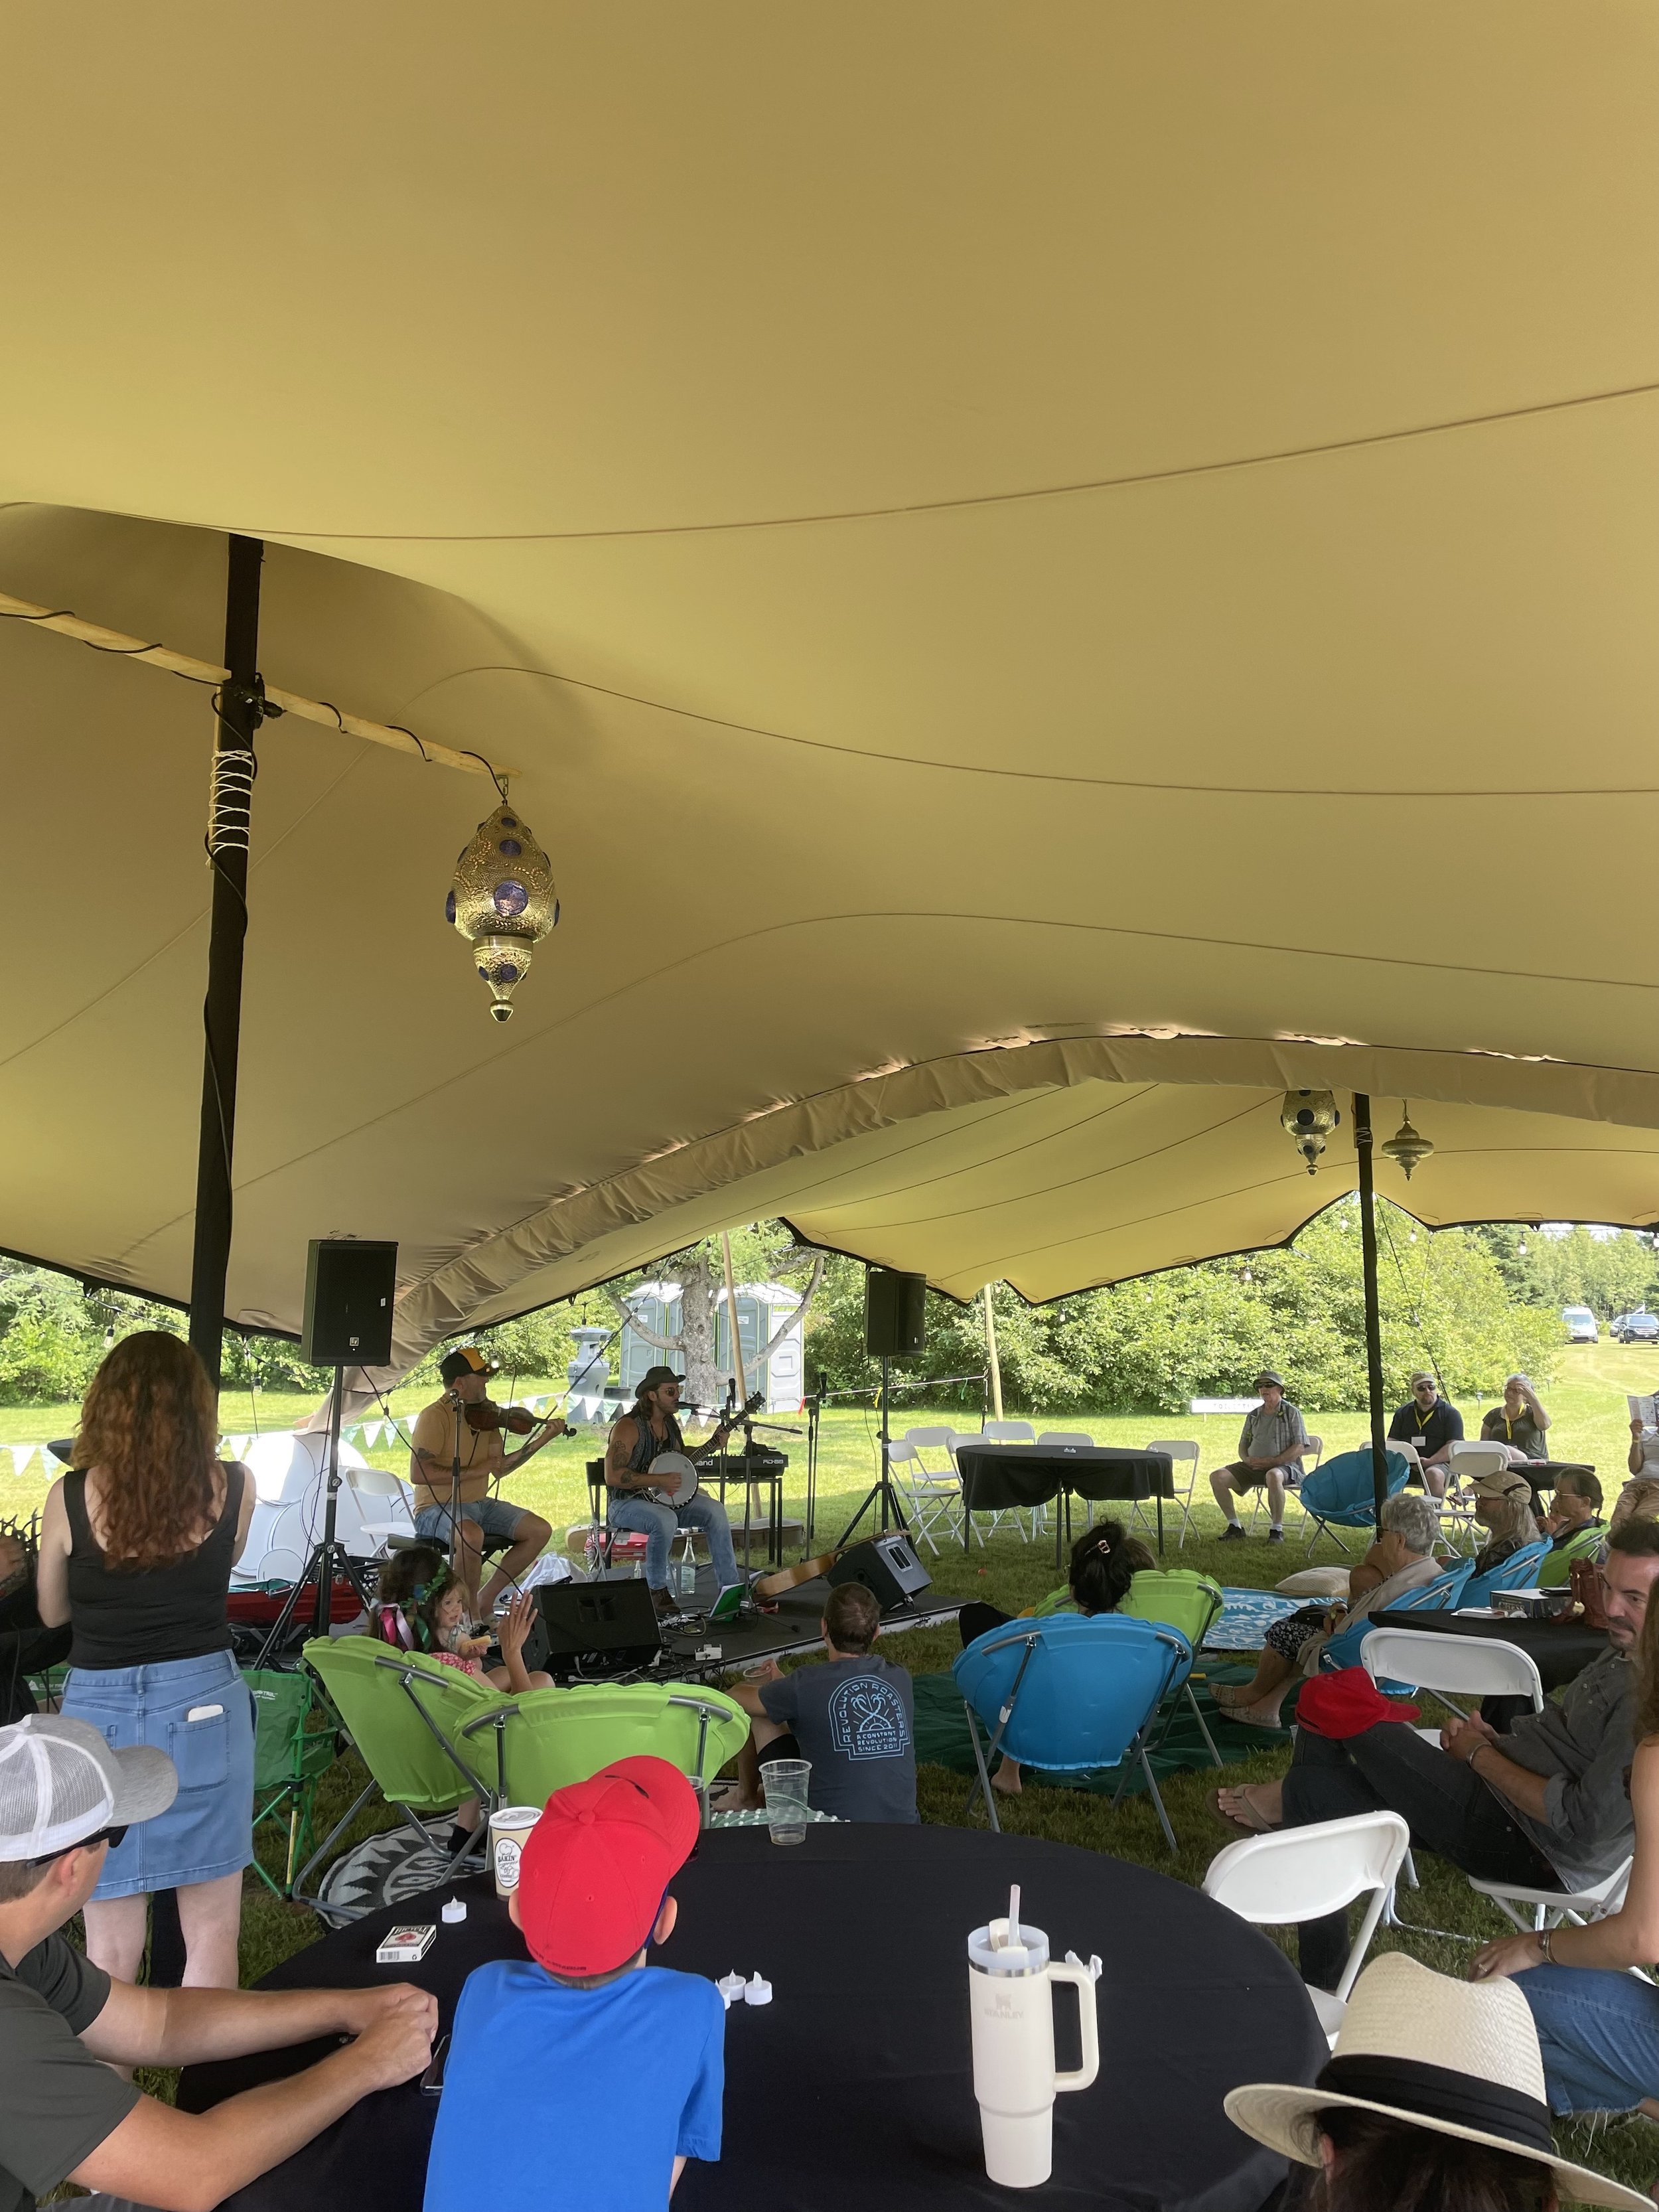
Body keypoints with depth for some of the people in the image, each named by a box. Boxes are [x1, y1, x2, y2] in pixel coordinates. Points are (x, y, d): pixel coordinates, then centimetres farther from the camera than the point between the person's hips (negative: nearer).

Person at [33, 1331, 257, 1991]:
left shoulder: (70, 1497, -8)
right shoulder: (235, 1488, -6)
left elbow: (53, 1614, 8)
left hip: (100, 1712, 0)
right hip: (204, 1706, 0)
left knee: (111, 1946, 14)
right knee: (210, 1932, 13)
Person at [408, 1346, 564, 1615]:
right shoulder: (435, 1417, -15)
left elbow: (500, 1469, 6)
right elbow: (418, 1473, -25)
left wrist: (542, 1440, -1)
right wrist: (474, 1471, -24)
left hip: (479, 1505, 8)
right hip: (438, 1509, -8)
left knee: (540, 1531, -4)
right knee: (472, 1535, -38)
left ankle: (486, 1597, 5)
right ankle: (471, 1612, -15)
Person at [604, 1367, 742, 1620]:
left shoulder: (671, 1422, 8)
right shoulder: (629, 1427, -17)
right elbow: (612, 1476, -25)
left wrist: (713, 1444, 8)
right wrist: (659, 1480, -25)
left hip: (667, 1498, 8)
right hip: (627, 1503, -8)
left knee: (715, 1511, -13)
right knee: (665, 1520, -37)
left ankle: (730, 1587, -10)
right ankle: (657, 1590, -16)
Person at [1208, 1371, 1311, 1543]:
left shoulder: (1292, 1413, 2)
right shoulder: (1253, 1416, 18)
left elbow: (1299, 1448, -7)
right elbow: (1243, 1445, 22)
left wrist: (1271, 1461, -16)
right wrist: (1247, 1459, -2)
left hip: (1283, 1465, -6)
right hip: (1252, 1466, 6)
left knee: (1273, 1476, -43)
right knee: (1218, 1477, -17)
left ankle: (1277, 1529, -28)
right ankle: (1234, 1527, -9)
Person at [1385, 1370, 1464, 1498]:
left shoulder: (1450, 1413, 7)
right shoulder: (1402, 1413, 19)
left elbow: (1453, 1446, -3)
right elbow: (1392, 1441, 15)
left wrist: (1429, 1461, -16)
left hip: (1438, 1463, -3)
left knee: (1433, 1474, -37)